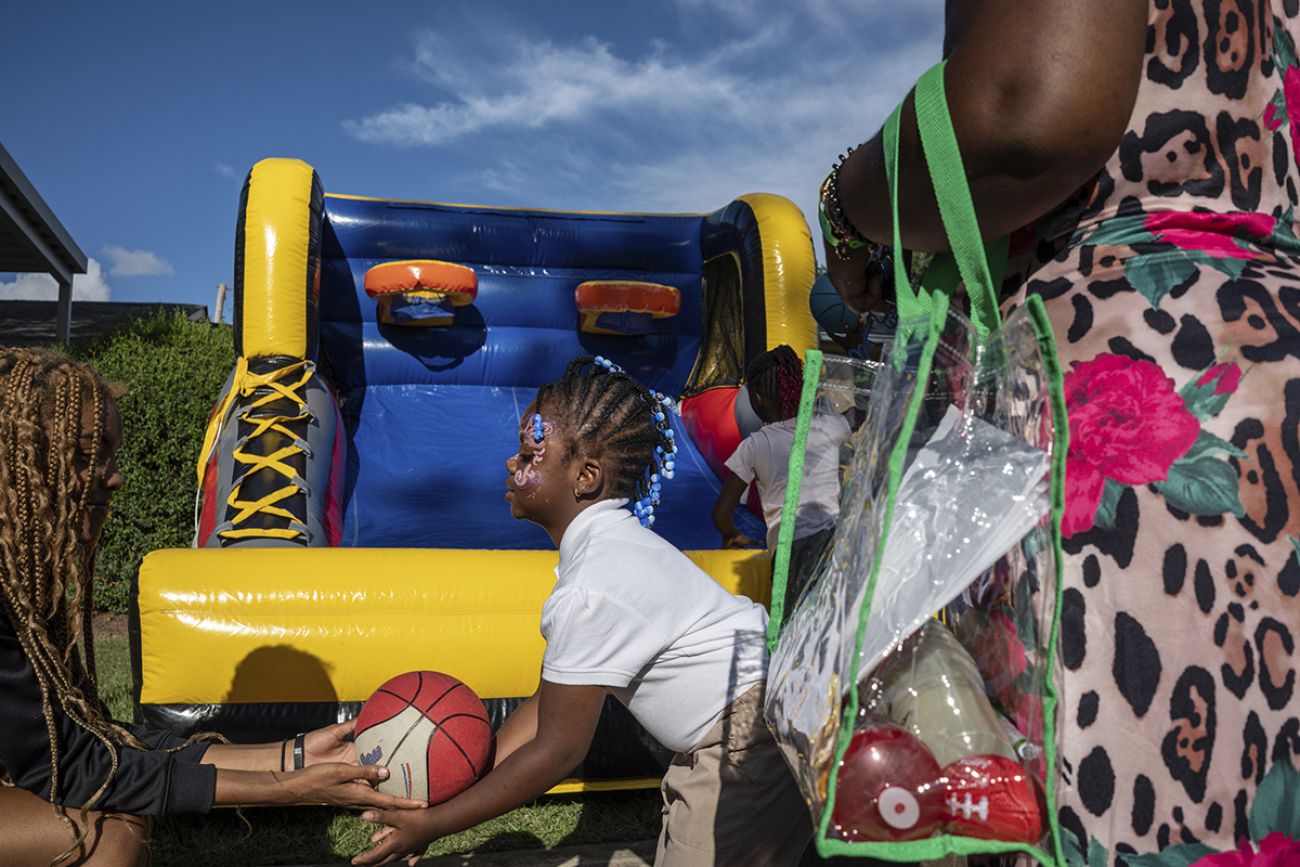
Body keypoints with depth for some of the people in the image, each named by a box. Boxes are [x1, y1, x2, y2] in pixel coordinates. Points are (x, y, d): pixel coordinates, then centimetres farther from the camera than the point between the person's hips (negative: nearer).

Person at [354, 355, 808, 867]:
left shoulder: (590, 591, -26)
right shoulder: (607, 543, 4)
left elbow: (559, 749, -17)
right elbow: (550, 702, 8)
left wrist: (434, 824, -8)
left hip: (750, 745, -9)